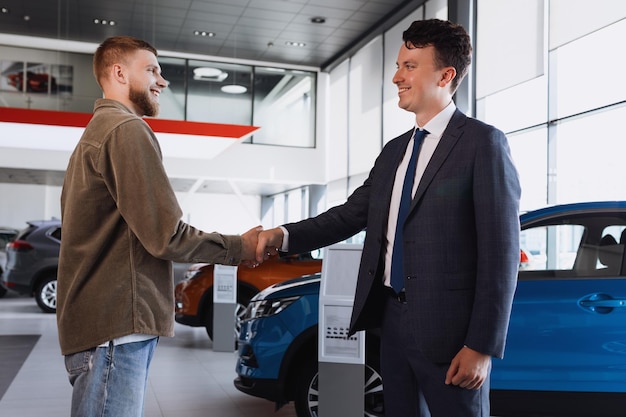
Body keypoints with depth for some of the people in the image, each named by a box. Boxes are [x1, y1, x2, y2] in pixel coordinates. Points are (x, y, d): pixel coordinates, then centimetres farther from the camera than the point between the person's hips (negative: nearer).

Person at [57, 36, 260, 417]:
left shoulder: (96, 131, 21)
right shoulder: (127, 129, -12)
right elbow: (166, 236, -18)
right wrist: (240, 247, -5)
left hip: (97, 322, 10)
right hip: (116, 328, -10)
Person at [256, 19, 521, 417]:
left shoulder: (482, 142, -8)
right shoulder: (394, 150, 14)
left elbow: (501, 250, -12)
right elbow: (351, 214, 9)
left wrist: (483, 345, -15)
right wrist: (284, 235, -6)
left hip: (449, 326, -6)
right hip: (393, 319, 7)